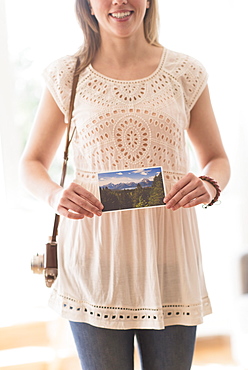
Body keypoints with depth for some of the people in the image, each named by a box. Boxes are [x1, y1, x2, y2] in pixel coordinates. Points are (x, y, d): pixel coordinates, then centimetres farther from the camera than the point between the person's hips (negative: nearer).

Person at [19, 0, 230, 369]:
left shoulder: (185, 73, 7)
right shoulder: (68, 75, 5)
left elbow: (217, 159, 14)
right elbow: (32, 163, 10)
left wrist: (209, 186, -10)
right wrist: (55, 195, -12)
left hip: (167, 252, 1)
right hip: (95, 257, -1)